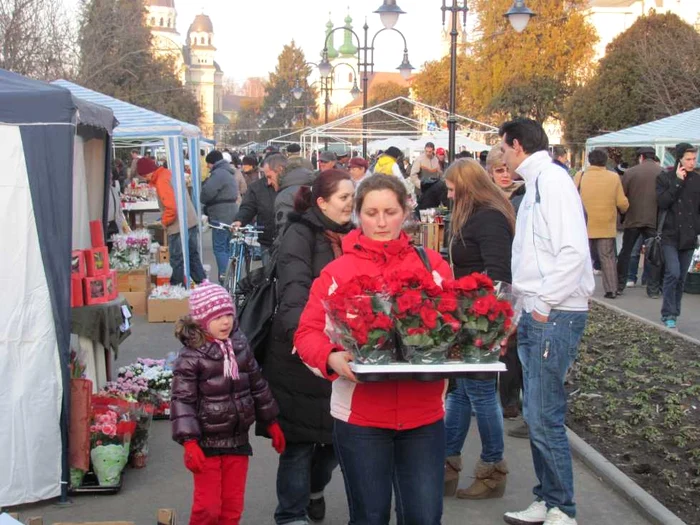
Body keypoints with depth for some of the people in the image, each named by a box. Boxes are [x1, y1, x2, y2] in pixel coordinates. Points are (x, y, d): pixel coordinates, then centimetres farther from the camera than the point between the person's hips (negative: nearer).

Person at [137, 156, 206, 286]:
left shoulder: (162, 181, -15)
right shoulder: (168, 174, 14)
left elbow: (171, 206, -23)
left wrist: (165, 222, -7)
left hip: (179, 227, -9)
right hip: (191, 222, 9)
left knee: (177, 262, -1)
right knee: (193, 257, 15)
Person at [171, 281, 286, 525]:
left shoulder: (241, 347, 5)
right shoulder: (191, 357, -12)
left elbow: (258, 385, 15)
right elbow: (182, 401, -14)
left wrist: (272, 422, 19)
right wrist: (189, 442, -22)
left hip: (238, 441, 5)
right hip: (206, 443, -5)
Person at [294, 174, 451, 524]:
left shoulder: (432, 265, 4)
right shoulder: (337, 272, -2)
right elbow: (308, 332, -3)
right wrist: (332, 358, -23)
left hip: (424, 413, 1)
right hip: (360, 416, -1)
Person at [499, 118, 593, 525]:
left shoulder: (552, 179, -12)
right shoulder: (537, 182, 17)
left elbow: (574, 251, -21)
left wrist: (546, 304, -17)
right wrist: (532, 304, 13)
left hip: (555, 315, -10)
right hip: (537, 313, 10)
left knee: (544, 417, -6)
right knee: (537, 413, 14)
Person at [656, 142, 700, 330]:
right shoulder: (665, 178, -2)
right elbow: (662, 202, -14)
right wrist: (678, 182, -17)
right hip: (670, 235, -4)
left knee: (681, 277, 8)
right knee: (673, 273, -14)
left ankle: (673, 313, 19)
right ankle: (669, 314, -4)